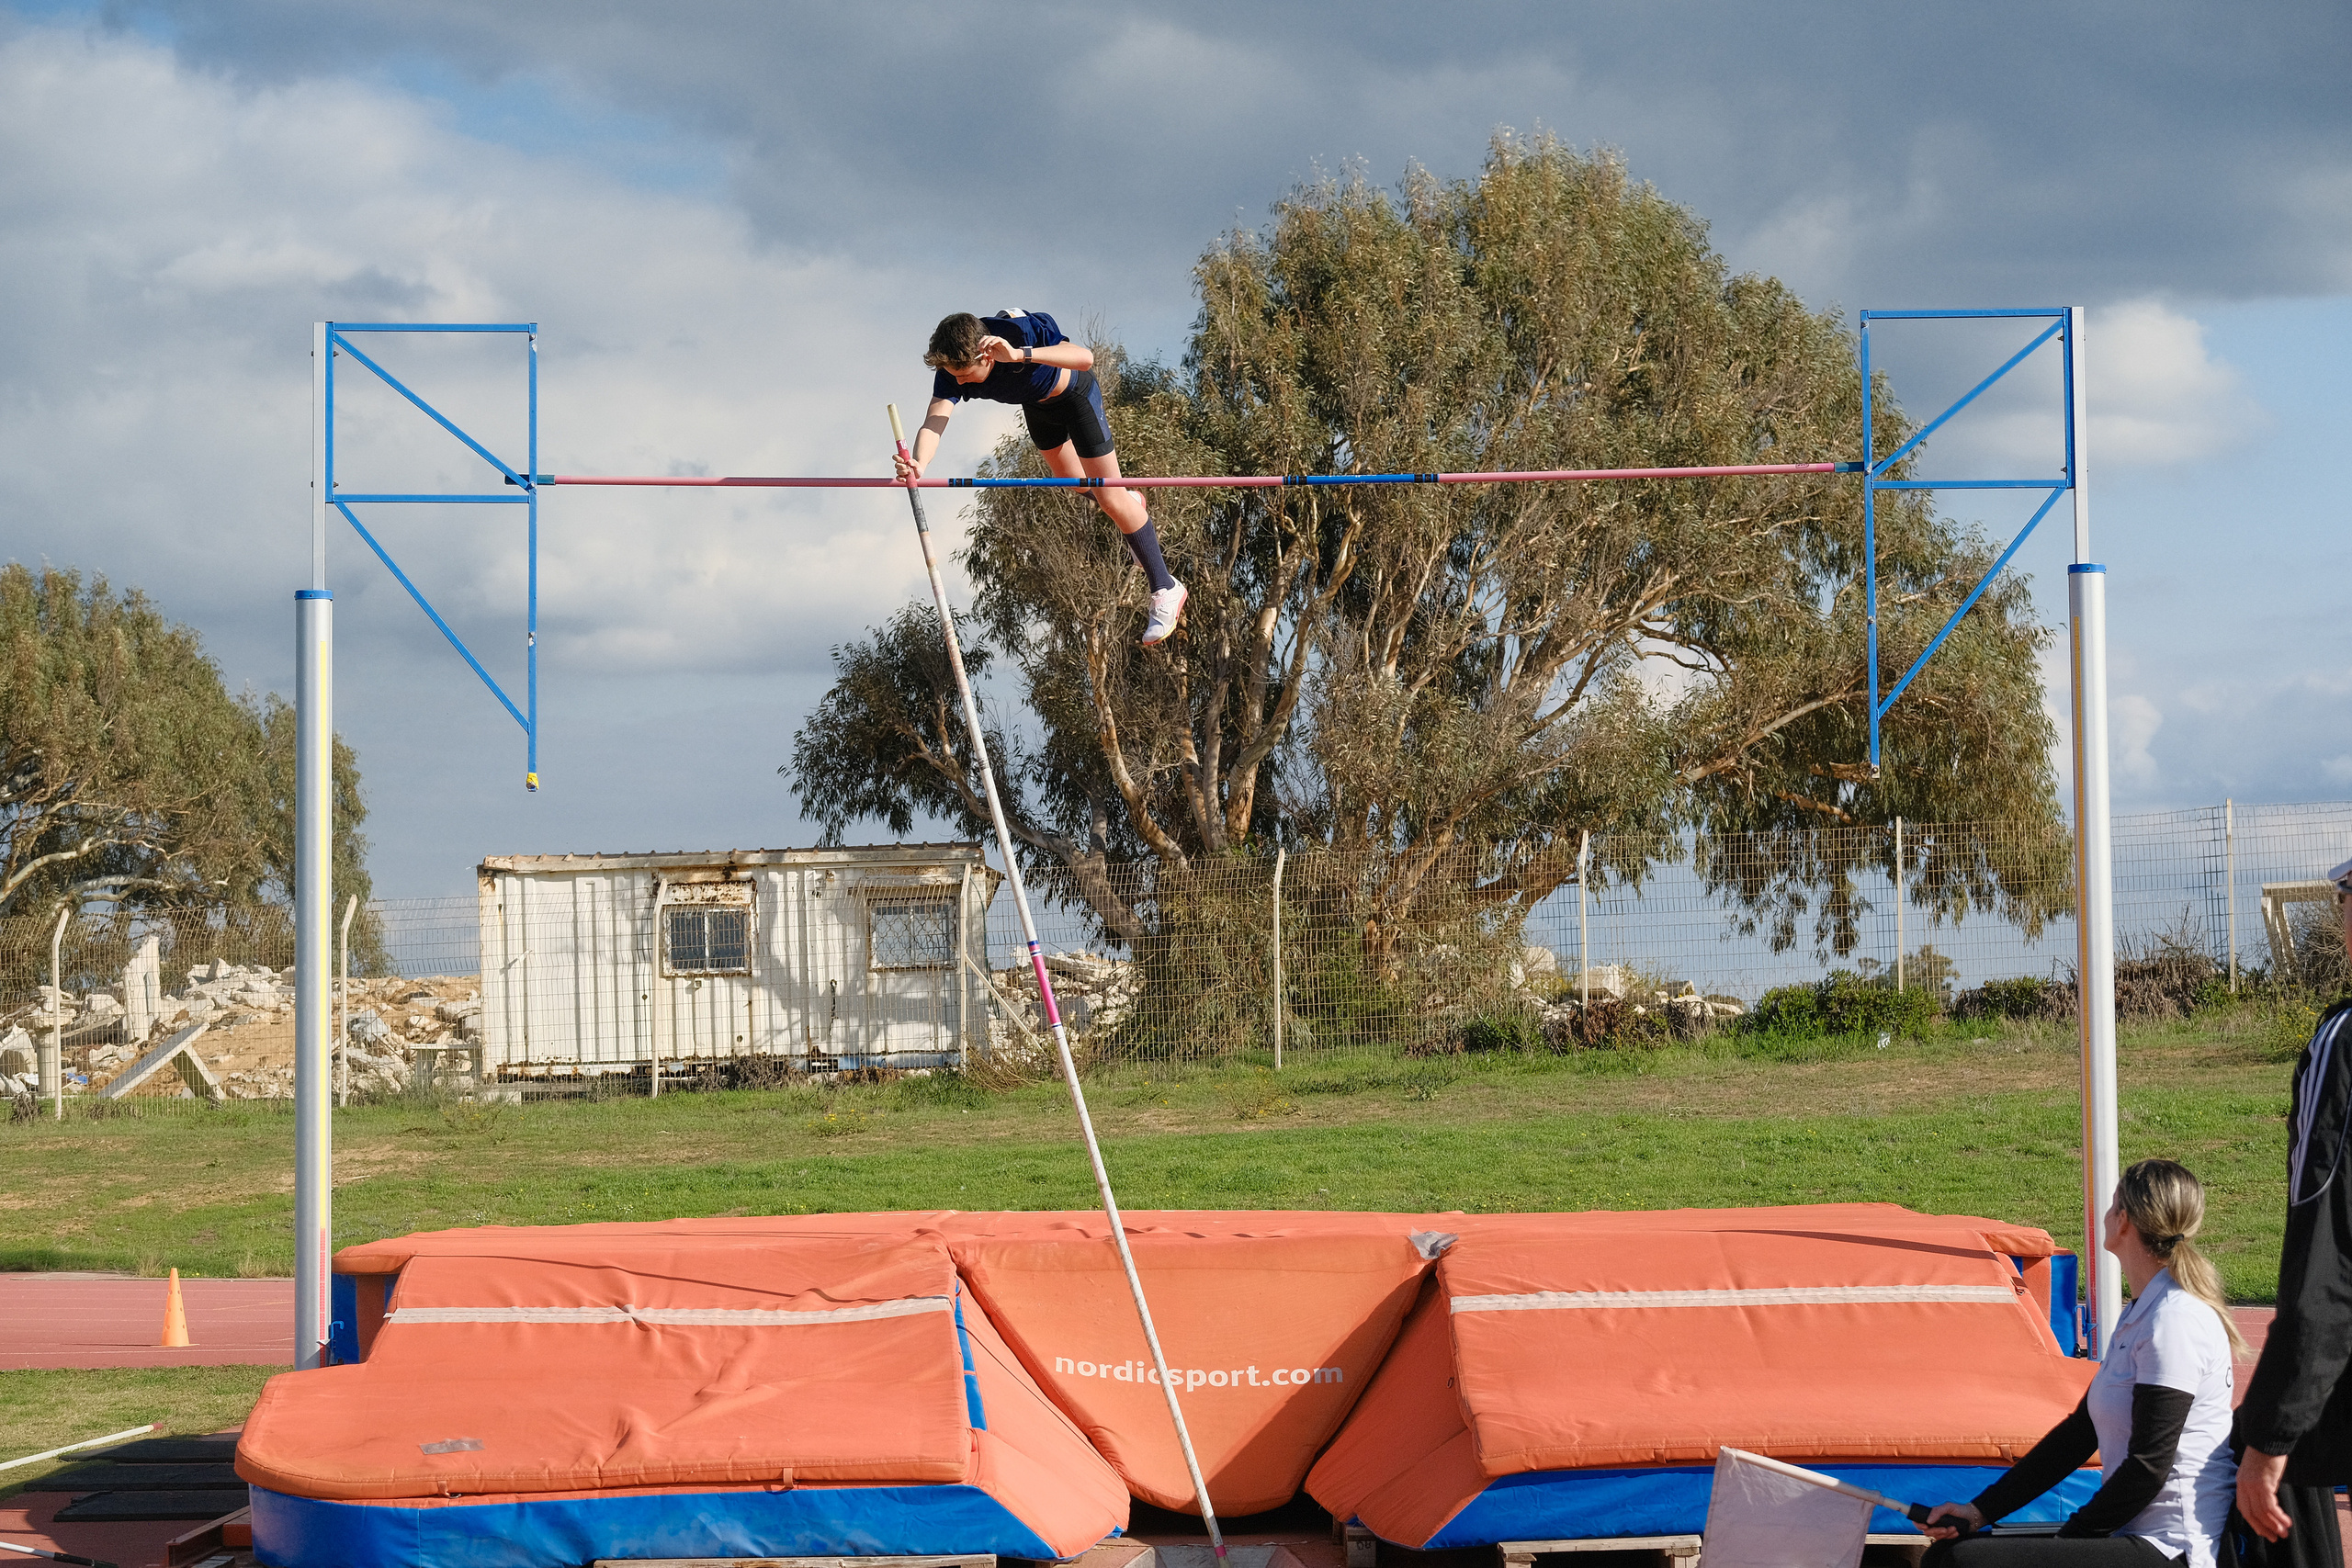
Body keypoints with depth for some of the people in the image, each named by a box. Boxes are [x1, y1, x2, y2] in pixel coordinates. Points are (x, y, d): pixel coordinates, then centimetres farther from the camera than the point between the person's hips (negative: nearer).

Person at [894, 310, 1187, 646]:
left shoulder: (1022, 332, -44)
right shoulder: (952, 369, -32)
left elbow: (1085, 358, -57)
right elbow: (934, 421, -43)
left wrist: (1021, 355, -68)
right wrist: (918, 464, -64)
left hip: (1075, 394, -6)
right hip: (1036, 403, 6)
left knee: (1110, 499, -6)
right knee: (1071, 479, 27)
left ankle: (1165, 589, 7)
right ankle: (1130, 502, 61)